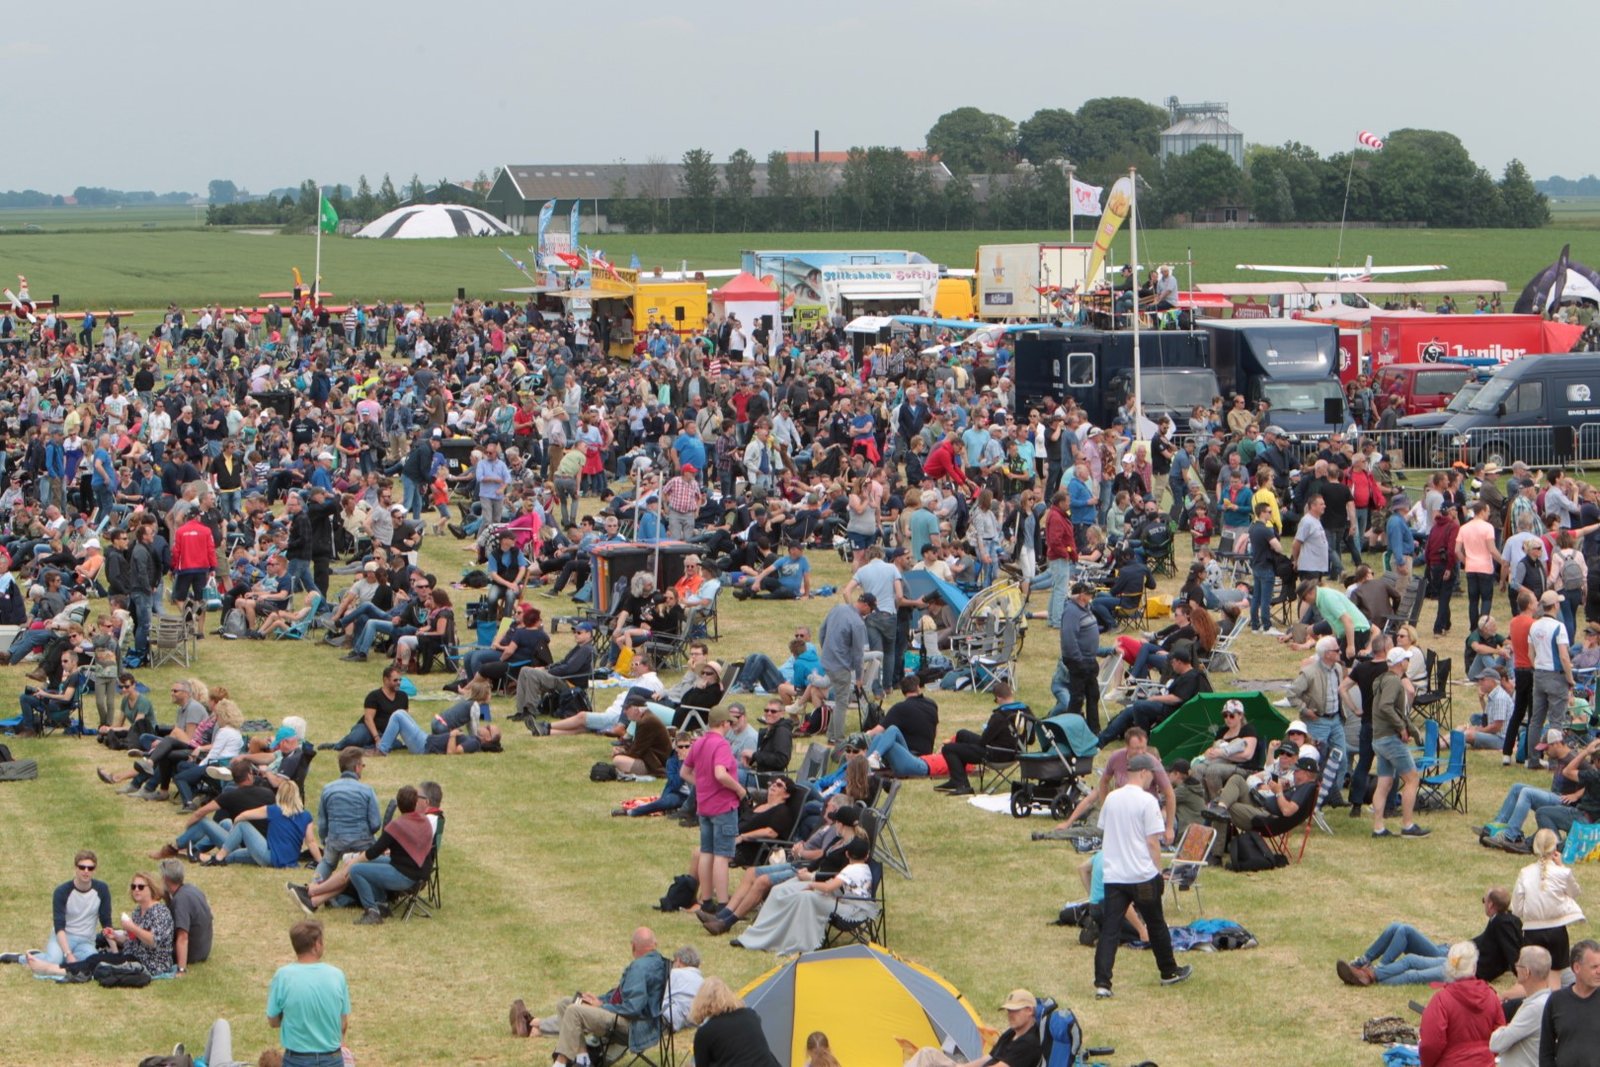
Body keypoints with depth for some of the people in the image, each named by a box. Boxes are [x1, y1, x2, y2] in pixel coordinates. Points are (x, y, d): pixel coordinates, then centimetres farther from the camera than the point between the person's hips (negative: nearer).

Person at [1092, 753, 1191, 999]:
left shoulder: (1111, 798, 6)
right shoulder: (1147, 801, -11)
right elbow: (1153, 842, -12)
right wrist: (1159, 872, -2)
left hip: (1113, 875, 4)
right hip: (1142, 875, -4)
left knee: (1109, 930, -1)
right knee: (1156, 925, 15)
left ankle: (1102, 983, -11)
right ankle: (1169, 972, 31)